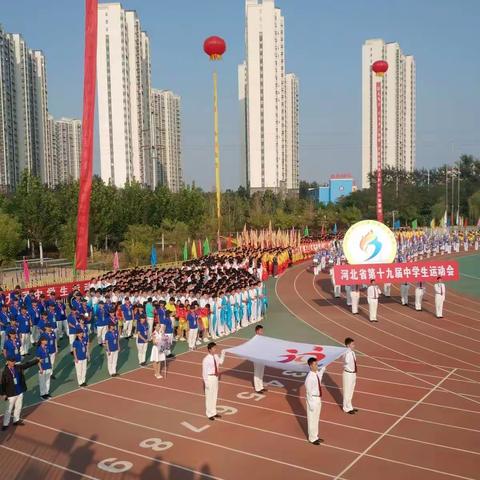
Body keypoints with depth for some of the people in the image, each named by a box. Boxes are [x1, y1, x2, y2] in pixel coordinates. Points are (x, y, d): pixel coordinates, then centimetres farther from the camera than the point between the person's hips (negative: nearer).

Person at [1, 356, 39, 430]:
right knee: (9, 410, 4)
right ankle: (5, 424, 17)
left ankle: (16, 420, 34)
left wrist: (37, 360, -2)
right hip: (11, 394, -6)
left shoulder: (18, 367, -3)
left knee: (18, 407, 18)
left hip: (20, 392, 6)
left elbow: (27, 364, 3)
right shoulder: (5, 372, -17)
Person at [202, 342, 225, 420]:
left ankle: (213, 412, 34)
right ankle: (209, 414, 20)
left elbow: (220, 362, 21)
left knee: (215, 395, 19)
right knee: (209, 396, 5)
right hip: (210, 378, -7)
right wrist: (205, 382, -17)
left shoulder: (216, 356, -1)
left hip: (215, 377, 7)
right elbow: (204, 371, -18)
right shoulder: (206, 359, -21)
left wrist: (222, 354, 8)